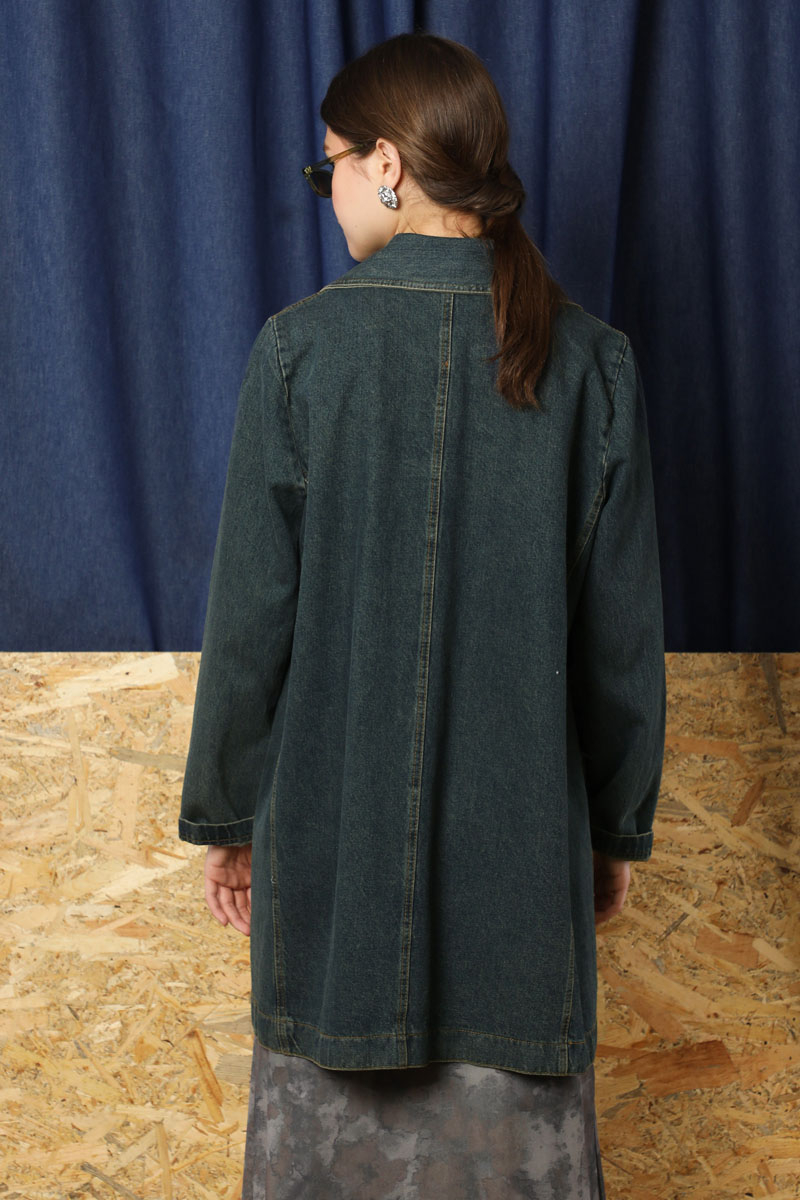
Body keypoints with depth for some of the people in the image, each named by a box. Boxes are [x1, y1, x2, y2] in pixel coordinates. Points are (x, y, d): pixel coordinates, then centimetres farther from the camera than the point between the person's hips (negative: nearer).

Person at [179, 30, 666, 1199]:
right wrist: (620, 828, 11)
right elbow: (625, 635, -1)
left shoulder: (302, 347, -11)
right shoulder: (590, 361, -5)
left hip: (336, 820, -1)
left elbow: (251, 615, -8)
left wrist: (223, 815, 5)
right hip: (524, 830, 2)